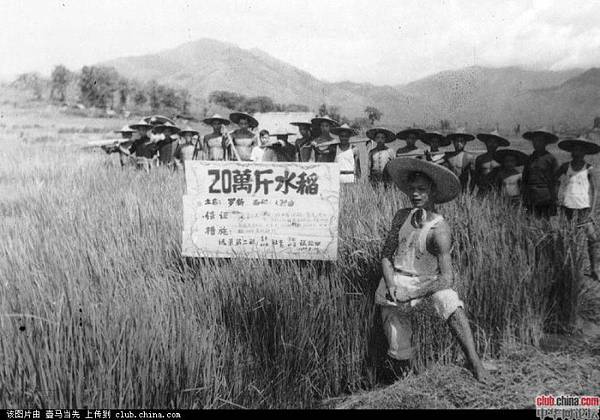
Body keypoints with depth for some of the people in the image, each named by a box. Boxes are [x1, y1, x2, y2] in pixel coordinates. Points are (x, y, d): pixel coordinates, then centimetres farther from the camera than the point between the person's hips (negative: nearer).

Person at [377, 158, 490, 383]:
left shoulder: (440, 230, -15)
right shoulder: (402, 216, -1)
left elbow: (447, 278, -18)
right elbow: (386, 254, 4)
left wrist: (412, 294, -22)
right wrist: (391, 285, -12)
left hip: (427, 282, -2)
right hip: (395, 279, 3)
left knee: (449, 302, -34)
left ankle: (475, 363, -26)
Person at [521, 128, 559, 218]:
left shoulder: (550, 158, -2)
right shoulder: (530, 158, 11)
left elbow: (555, 179, -2)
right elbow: (525, 178, 15)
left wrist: (553, 199, -6)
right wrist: (525, 198, 10)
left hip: (546, 197, -4)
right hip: (532, 197, 4)